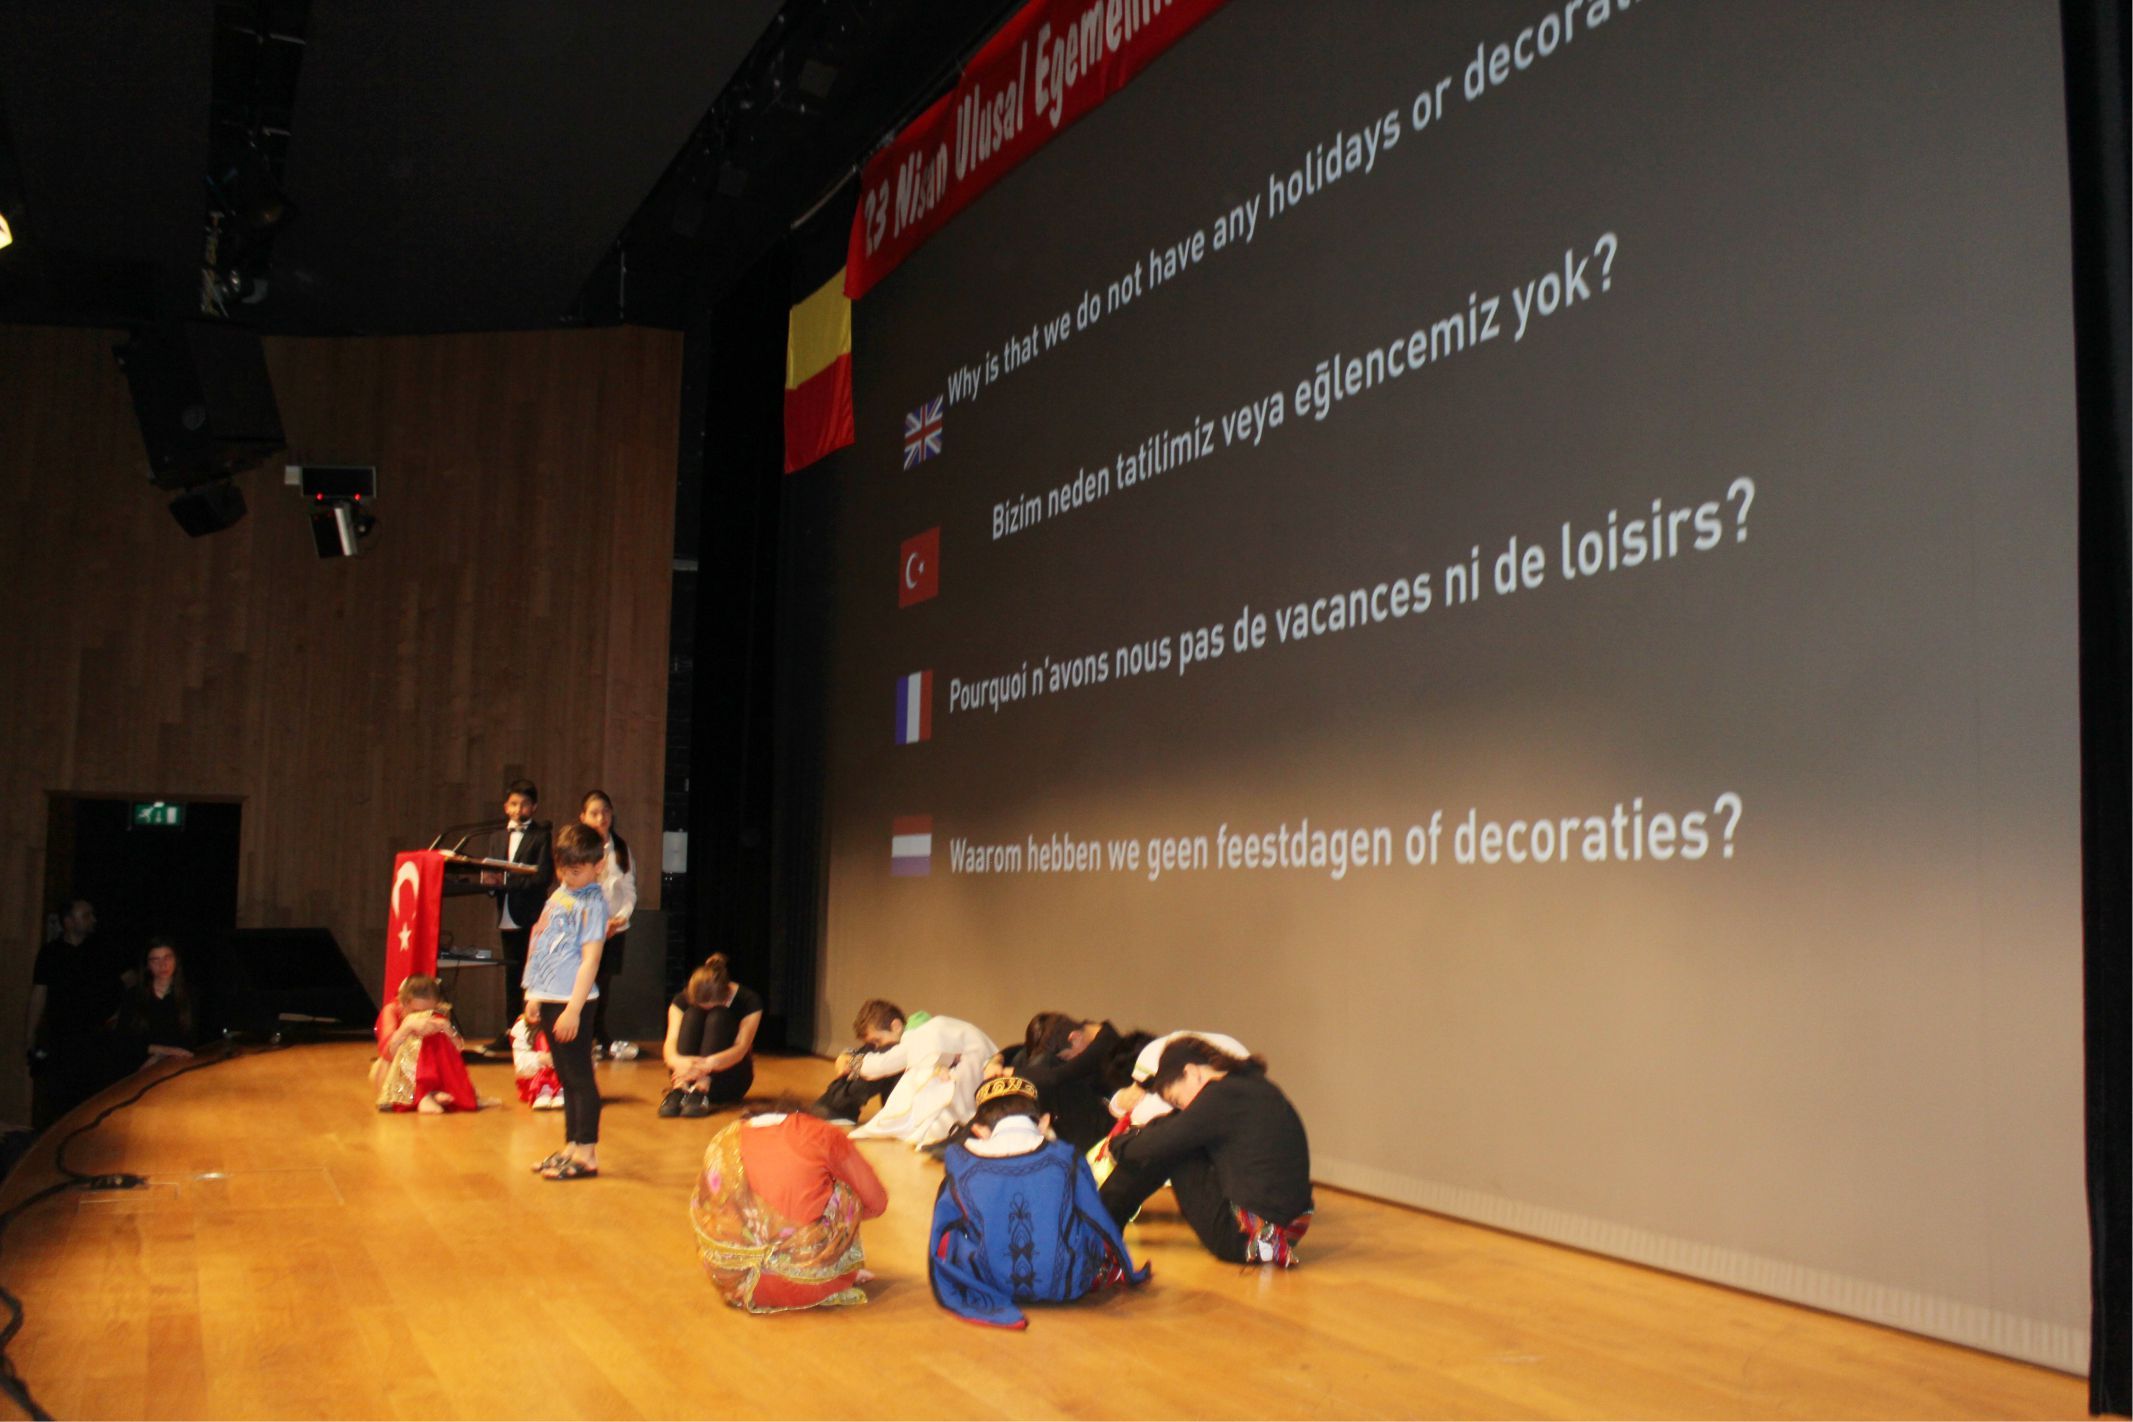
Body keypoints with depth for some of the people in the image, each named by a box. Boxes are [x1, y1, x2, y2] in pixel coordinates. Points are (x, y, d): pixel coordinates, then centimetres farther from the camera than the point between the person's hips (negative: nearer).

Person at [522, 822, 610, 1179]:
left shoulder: (593, 902, -11)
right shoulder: (558, 895, 14)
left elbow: (590, 959, -17)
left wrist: (573, 1009, -21)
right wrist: (535, 996, 19)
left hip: (571, 1001, -8)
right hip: (548, 998, 8)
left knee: (579, 1076, -4)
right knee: (566, 1077, 15)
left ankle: (587, 1153, 1)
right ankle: (571, 1146, 23)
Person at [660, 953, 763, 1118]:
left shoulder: (749, 1001, -14)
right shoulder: (683, 1000, -9)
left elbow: (741, 1048, -26)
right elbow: (671, 1041, -22)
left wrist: (709, 1064, -47)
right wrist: (677, 1060, -48)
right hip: (688, 1075, 2)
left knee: (717, 1018, -26)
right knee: (692, 1015, -24)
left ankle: (701, 1090, -40)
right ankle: (680, 1088, -40)